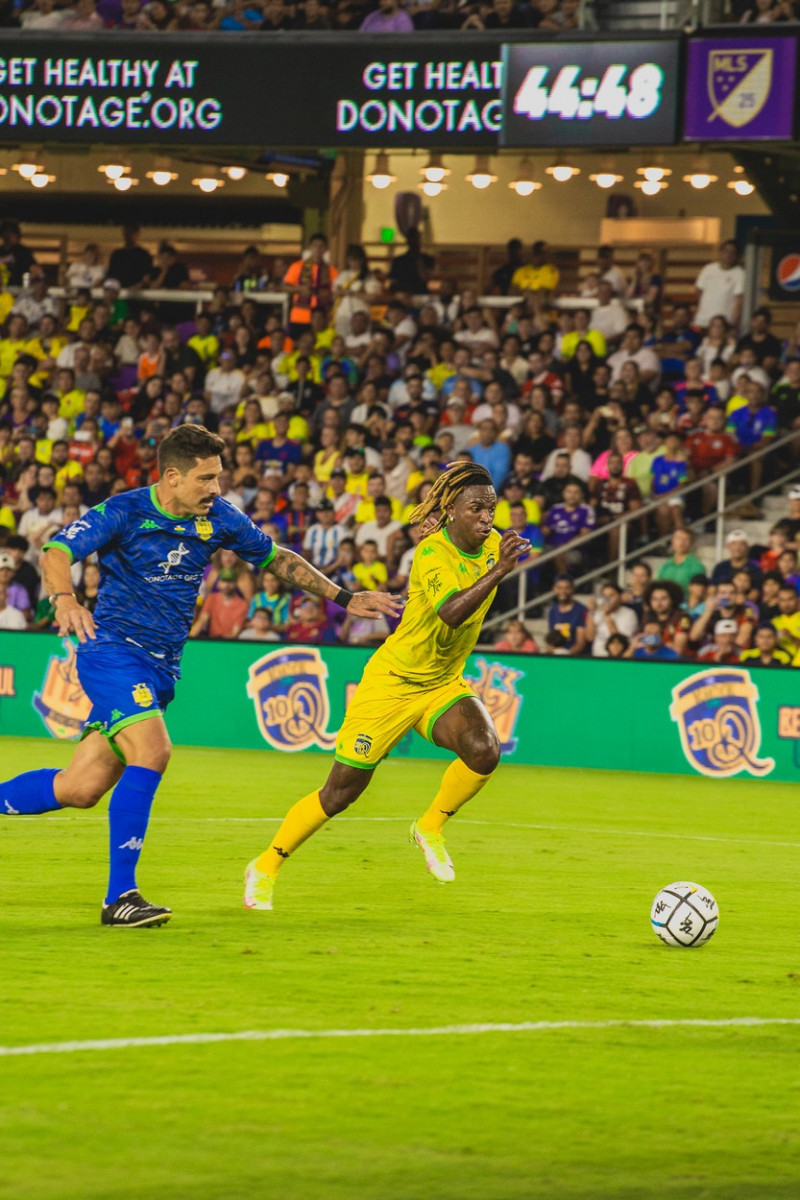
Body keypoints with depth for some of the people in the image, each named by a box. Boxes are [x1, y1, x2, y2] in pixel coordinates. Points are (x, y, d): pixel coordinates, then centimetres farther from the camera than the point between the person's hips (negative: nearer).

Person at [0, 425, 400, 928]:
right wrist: (65, 598, -44)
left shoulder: (218, 518, 4)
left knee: (80, 789, 0)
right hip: (113, 651, -6)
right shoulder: (124, 513, -12)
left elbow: (276, 558, 18)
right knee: (151, 751, -26)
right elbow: (58, 552, -23)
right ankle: (121, 897, -23)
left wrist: (344, 598, 15)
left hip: (161, 669, 6)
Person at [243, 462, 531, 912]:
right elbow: (450, 613, -44)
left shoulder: (491, 545, -2)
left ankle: (431, 827, 1)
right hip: (392, 683, -6)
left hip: (444, 685, 6)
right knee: (342, 791, -1)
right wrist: (499, 570, -51)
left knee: (485, 750, -25)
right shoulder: (432, 553, -24)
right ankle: (266, 867, 19)